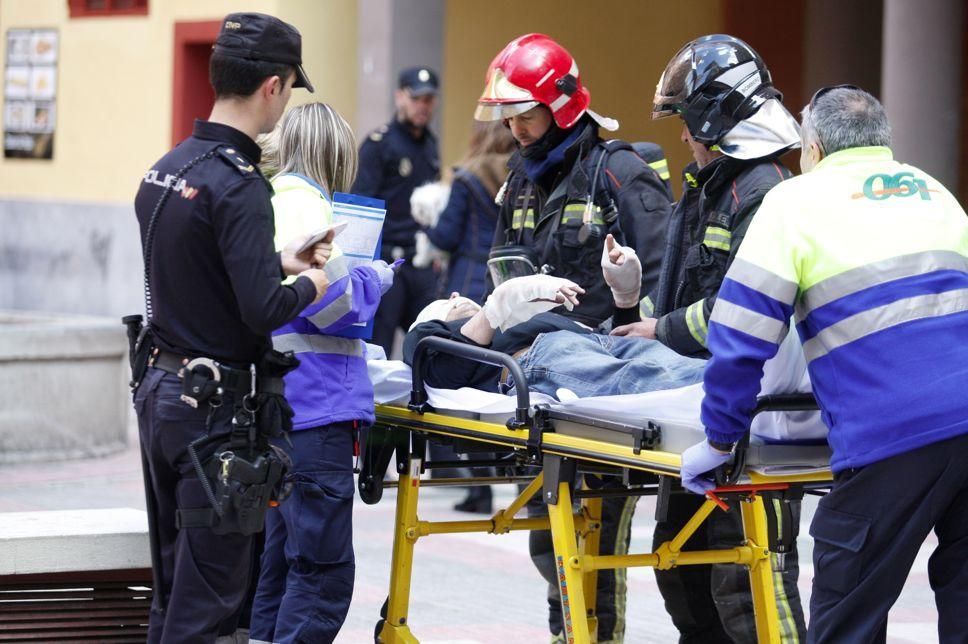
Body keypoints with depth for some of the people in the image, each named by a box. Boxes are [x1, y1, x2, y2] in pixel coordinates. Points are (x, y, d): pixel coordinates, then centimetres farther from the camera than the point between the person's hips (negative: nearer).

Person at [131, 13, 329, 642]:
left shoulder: (164, 170, 8)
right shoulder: (238, 185, -19)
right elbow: (262, 310, -25)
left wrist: (278, 262, 19)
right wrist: (309, 286, -5)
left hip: (158, 390, 9)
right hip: (217, 406, -9)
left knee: (174, 583, 15)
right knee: (209, 592, -3)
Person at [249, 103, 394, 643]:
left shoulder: (268, 200, 14)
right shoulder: (304, 205, -14)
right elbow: (332, 304, -17)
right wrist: (373, 280, 1)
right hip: (314, 408, -10)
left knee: (282, 558, 17)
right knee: (324, 569, -7)